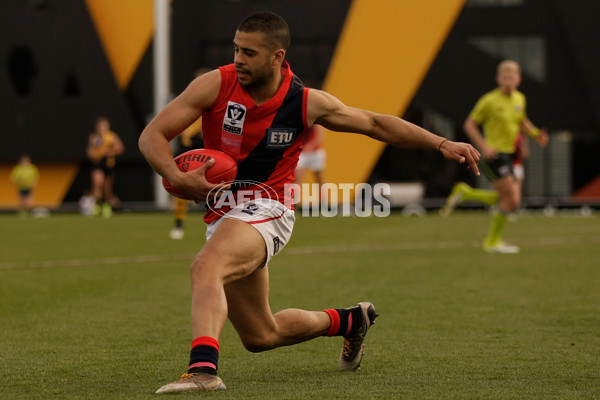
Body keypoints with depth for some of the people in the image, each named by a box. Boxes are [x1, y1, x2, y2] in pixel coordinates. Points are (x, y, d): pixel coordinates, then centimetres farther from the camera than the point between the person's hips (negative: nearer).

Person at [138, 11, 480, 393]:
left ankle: (203, 368, -50)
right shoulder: (216, 85, -9)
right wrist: (179, 178, -28)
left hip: (265, 208, -4)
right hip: (221, 213, 4)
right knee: (260, 336, 13)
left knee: (205, 267, -35)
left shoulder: (307, 103, -9)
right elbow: (152, 136, -8)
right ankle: (349, 321, 38)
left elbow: (375, 123, 6)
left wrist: (442, 144, 0)